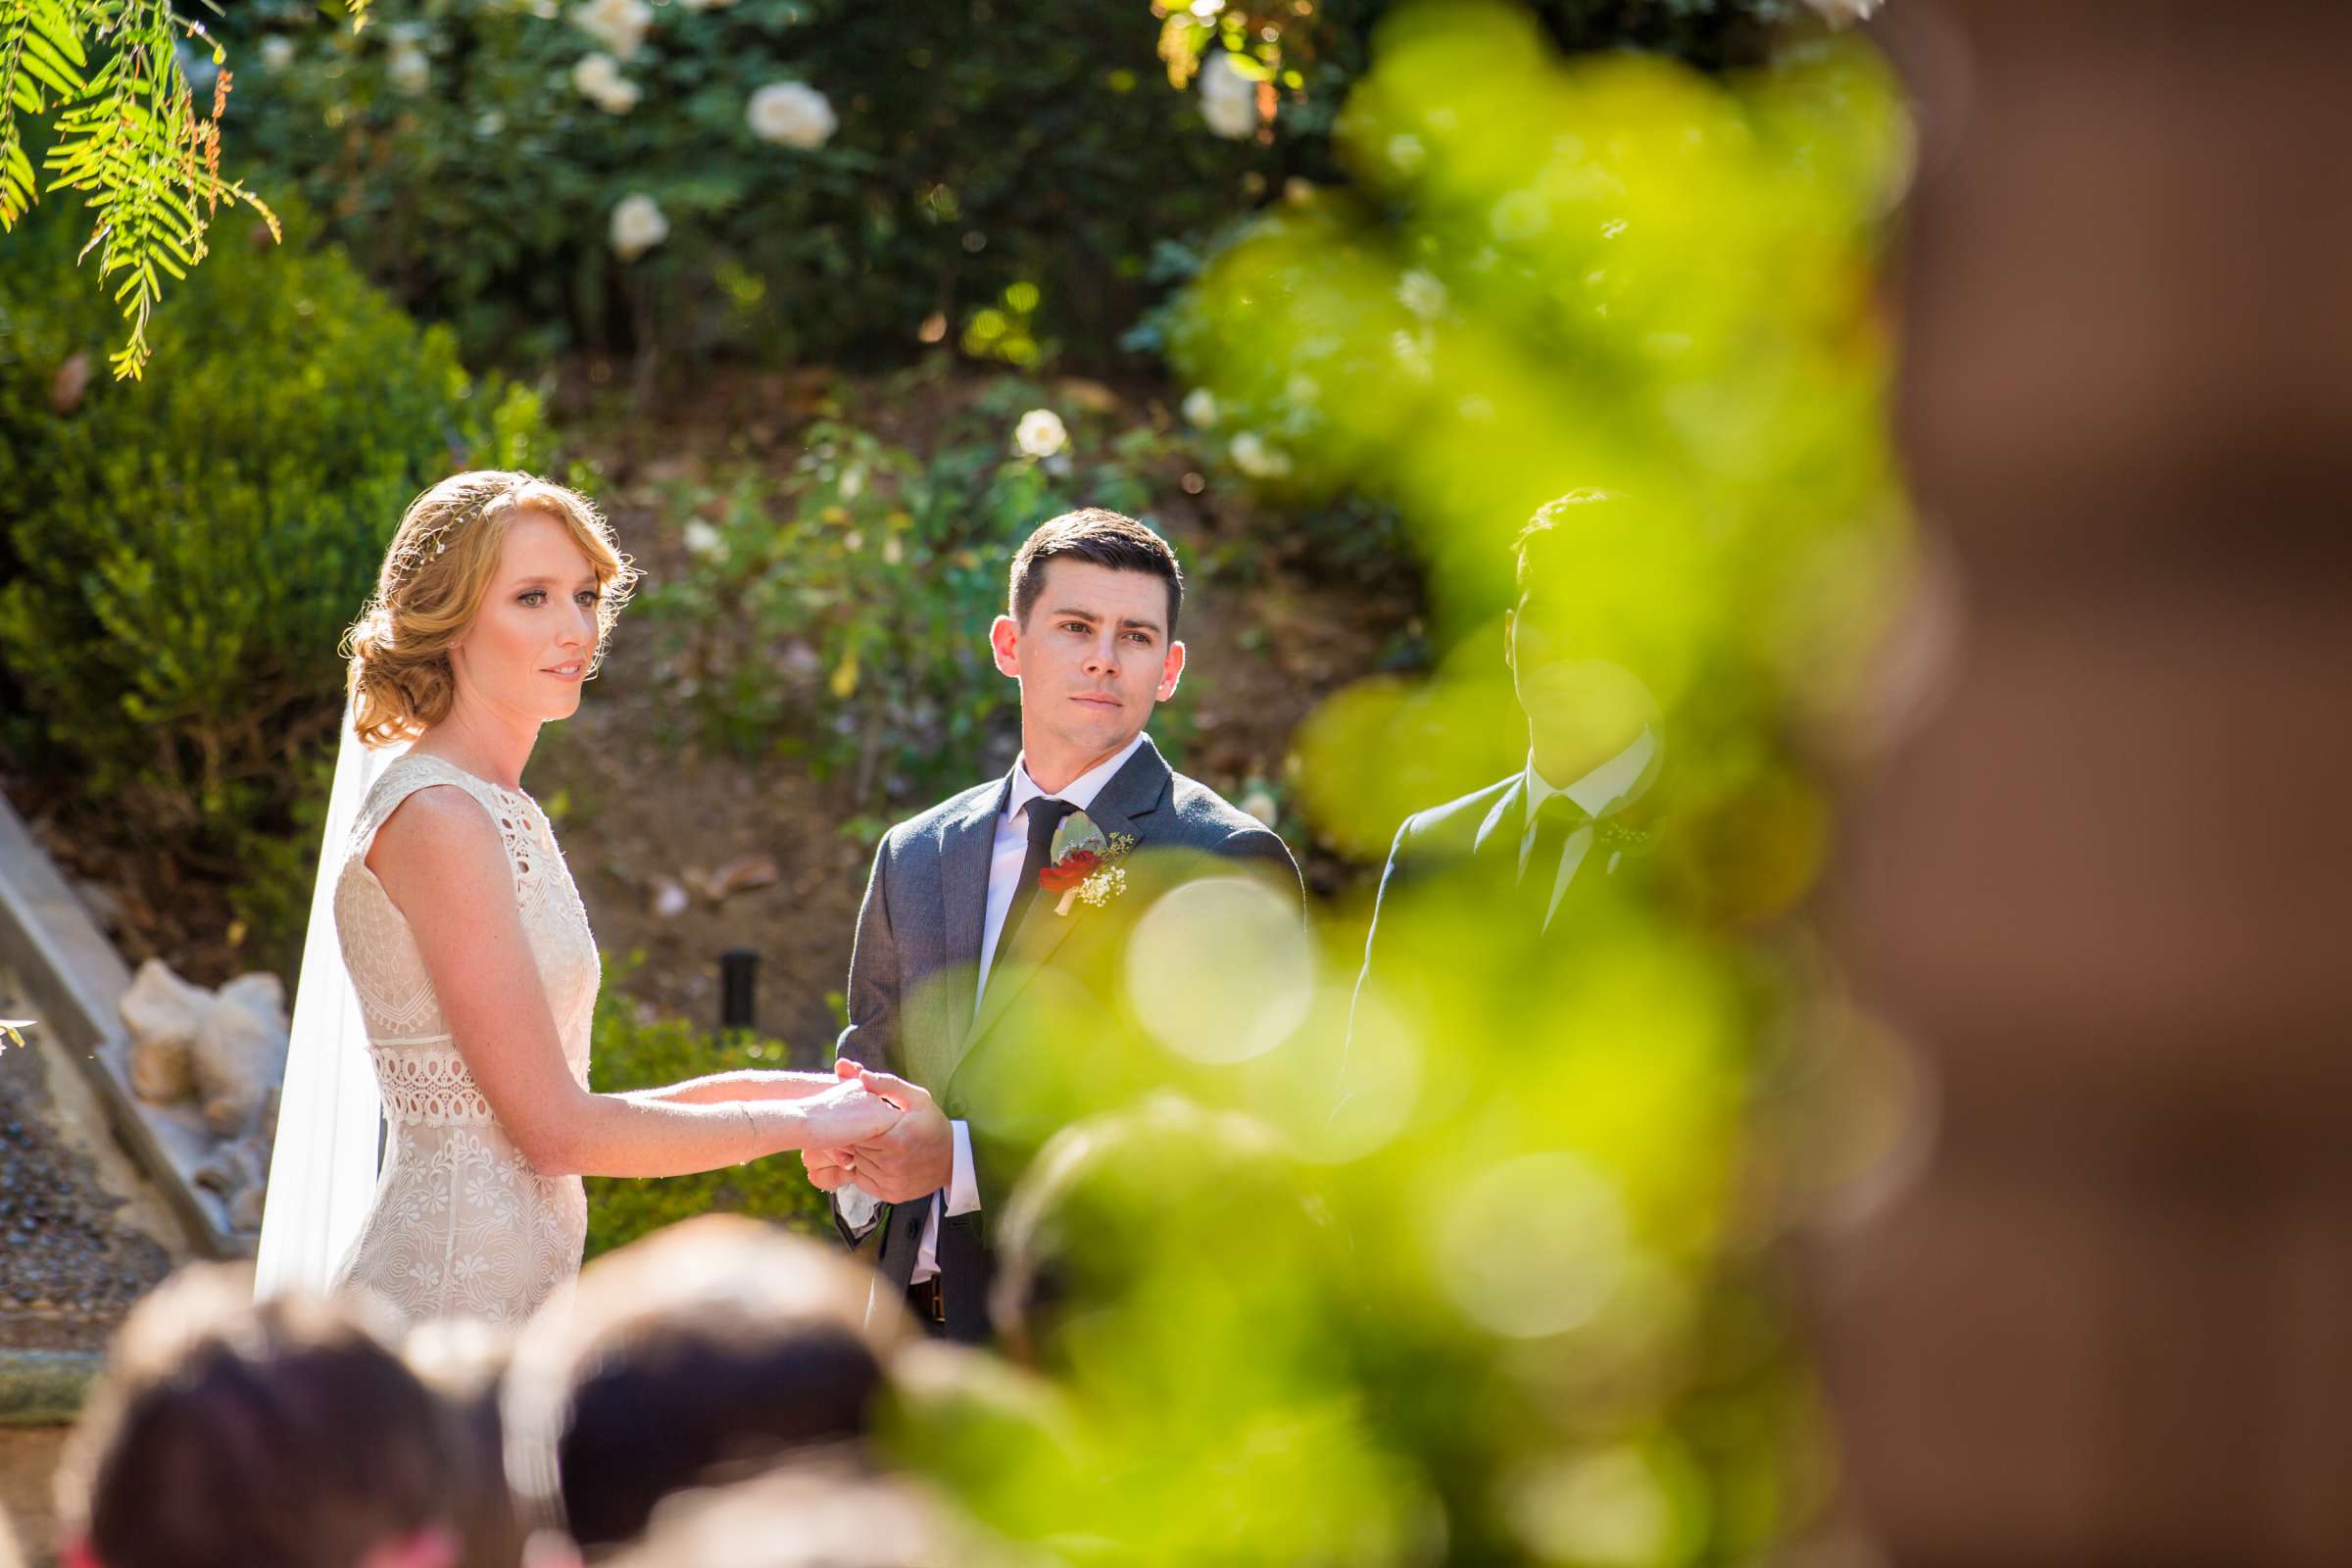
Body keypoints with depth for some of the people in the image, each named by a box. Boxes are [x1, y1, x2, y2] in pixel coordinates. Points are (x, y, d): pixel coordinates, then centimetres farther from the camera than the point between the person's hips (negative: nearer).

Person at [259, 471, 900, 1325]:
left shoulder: (502, 814, 15)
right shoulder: (437, 819, -13)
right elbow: (554, 1128, -15)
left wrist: (751, 1089, 10)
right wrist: (794, 1124, -7)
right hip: (450, 1293, -9)